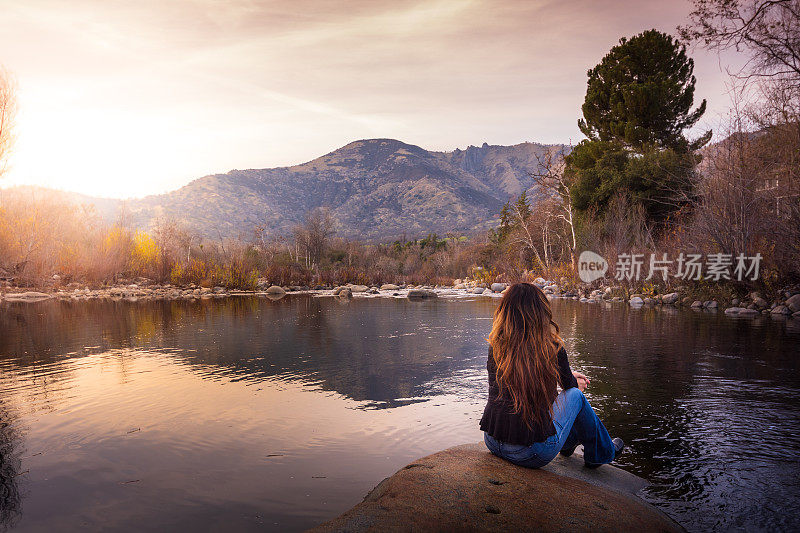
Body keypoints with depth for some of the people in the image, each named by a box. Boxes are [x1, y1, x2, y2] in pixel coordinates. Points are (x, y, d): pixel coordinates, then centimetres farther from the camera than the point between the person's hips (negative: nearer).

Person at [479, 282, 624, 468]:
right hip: (533, 454, -4)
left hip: (492, 443, 4)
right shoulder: (552, 346, -11)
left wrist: (571, 377, 31)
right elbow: (569, 384, 9)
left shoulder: (496, 344, -2)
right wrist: (578, 383, 34)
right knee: (575, 394, 19)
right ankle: (602, 452, 40)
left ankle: (570, 440, 56)